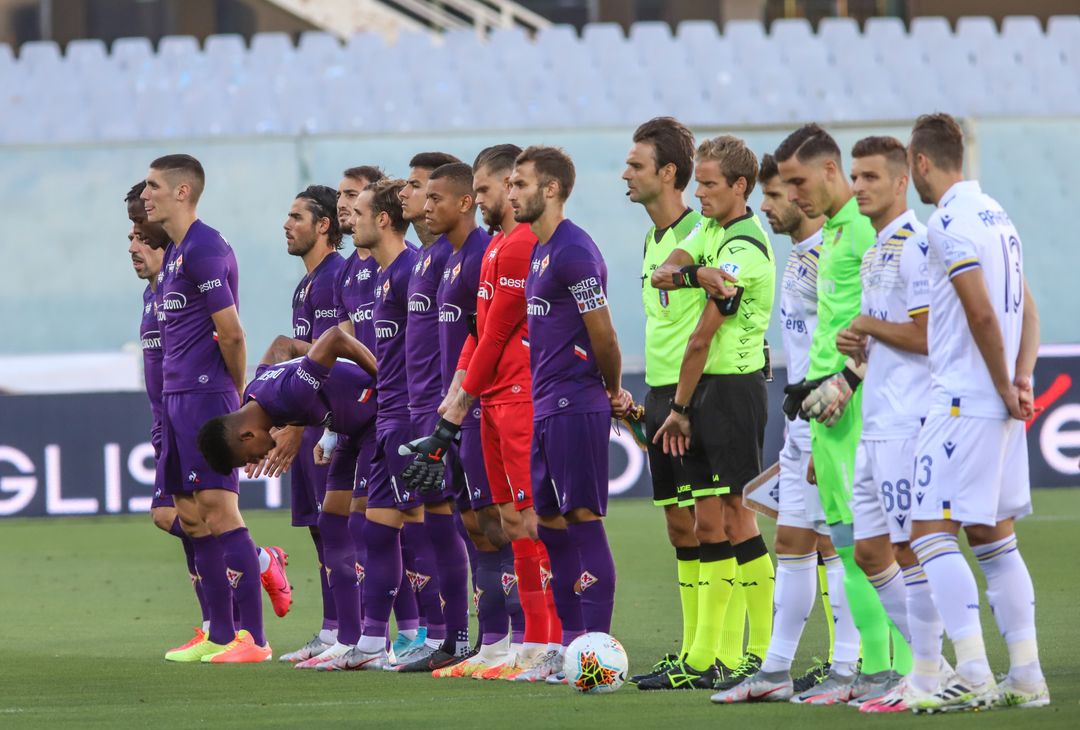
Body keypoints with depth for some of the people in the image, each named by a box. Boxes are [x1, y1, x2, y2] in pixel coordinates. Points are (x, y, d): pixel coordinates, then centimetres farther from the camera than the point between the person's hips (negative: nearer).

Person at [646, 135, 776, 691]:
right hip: (704, 390, 9)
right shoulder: (711, 231, 14)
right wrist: (691, 274, -22)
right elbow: (661, 273, -1)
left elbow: (702, 339, -12)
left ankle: (765, 654, -6)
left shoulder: (744, 253, -14)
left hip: (733, 388, -9)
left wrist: (679, 407, -5)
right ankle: (702, 660, 8)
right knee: (708, 523, 7)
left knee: (736, 518, -9)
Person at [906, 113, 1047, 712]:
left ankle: (972, 673, -16)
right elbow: (1027, 309, 17)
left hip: (964, 401, -9)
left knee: (931, 532, -9)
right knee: (992, 537, 12)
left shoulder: (948, 223, -14)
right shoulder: (995, 214, 16)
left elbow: (983, 314, -19)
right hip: (1001, 408, 9)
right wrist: (1022, 378, 5)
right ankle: (1026, 676, 10)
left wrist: (1004, 388, -10)